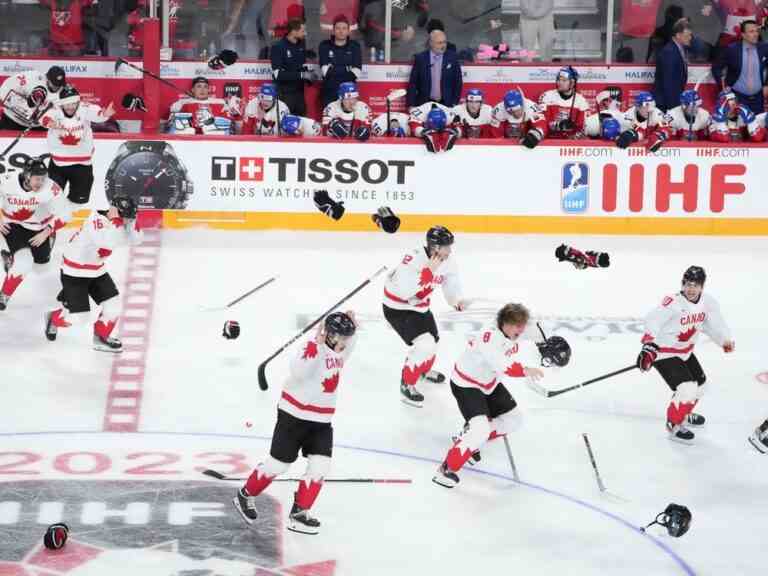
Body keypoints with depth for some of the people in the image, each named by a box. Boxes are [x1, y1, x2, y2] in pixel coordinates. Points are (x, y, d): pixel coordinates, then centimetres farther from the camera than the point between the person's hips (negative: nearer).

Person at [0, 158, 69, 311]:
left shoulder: (51, 188, -30)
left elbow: (63, 215, -19)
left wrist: (46, 233, -24)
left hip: (40, 228, 2)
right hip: (13, 224, -2)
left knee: (39, 268, 15)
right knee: (24, 262, -22)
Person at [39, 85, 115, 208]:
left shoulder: (85, 109, -15)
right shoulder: (55, 111, -16)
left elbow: (97, 114, -34)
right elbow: (45, 118, -36)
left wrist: (105, 114, -59)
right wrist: (49, 122, -62)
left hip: (82, 163, 1)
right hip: (58, 162, 0)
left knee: (80, 199, 11)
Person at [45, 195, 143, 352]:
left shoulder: (116, 222, -4)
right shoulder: (96, 221, -30)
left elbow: (136, 240, -5)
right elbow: (110, 242, -46)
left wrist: (131, 220, -18)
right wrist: (116, 220, -38)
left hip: (97, 270, 8)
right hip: (74, 271, -8)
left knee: (113, 303, -1)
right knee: (79, 316, -5)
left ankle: (101, 338, 19)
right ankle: (53, 319, 27)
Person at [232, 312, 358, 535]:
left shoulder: (335, 349, 3)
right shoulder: (312, 347, -23)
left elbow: (343, 355, 29)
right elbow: (299, 371, -40)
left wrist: (352, 328, 13)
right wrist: (316, 344, -46)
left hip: (321, 419, 7)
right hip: (294, 416, -7)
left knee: (320, 466, -3)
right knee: (278, 464, 2)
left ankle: (299, 514, 6)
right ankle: (245, 496, 24)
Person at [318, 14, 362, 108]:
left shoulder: (355, 46, 7)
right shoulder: (324, 46, 5)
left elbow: (356, 72, -3)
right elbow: (325, 70, -7)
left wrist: (333, 69, -10)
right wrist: (347, 70, -9)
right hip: (329, 92, 0)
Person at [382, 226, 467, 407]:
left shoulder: (447, 262, -10)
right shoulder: (413, 259, -34)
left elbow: (451, 285, 0)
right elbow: (404, 291, -41)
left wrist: (458, 301, -22)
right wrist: (428, 271, -43)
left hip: (420, 305, 8)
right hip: (397, 308, -8)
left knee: (432, 340, 20)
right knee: (424, 345, -18)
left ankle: (423, 369, 52)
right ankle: (407, 385, -2)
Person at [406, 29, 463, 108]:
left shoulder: (452, 58, 3)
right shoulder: (420, 58, 1)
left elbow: (458, 82, 6)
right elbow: (413, 83, 3)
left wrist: (454, 104, 0)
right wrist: (411, 105, -2)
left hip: (446, 105, 0)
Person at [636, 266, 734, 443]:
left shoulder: (707, 302, -8)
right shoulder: (673, 303, -30)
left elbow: (714, 323, 8)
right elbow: (653, 322, -38)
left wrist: (725, 340, -2)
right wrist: (649, 346, -49)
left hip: (684, 351, 8)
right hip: (663, 352, -8)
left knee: (699, 382, 23)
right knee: (687, 389, -18)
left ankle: (685, 413, 48)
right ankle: (674, 425, 2)